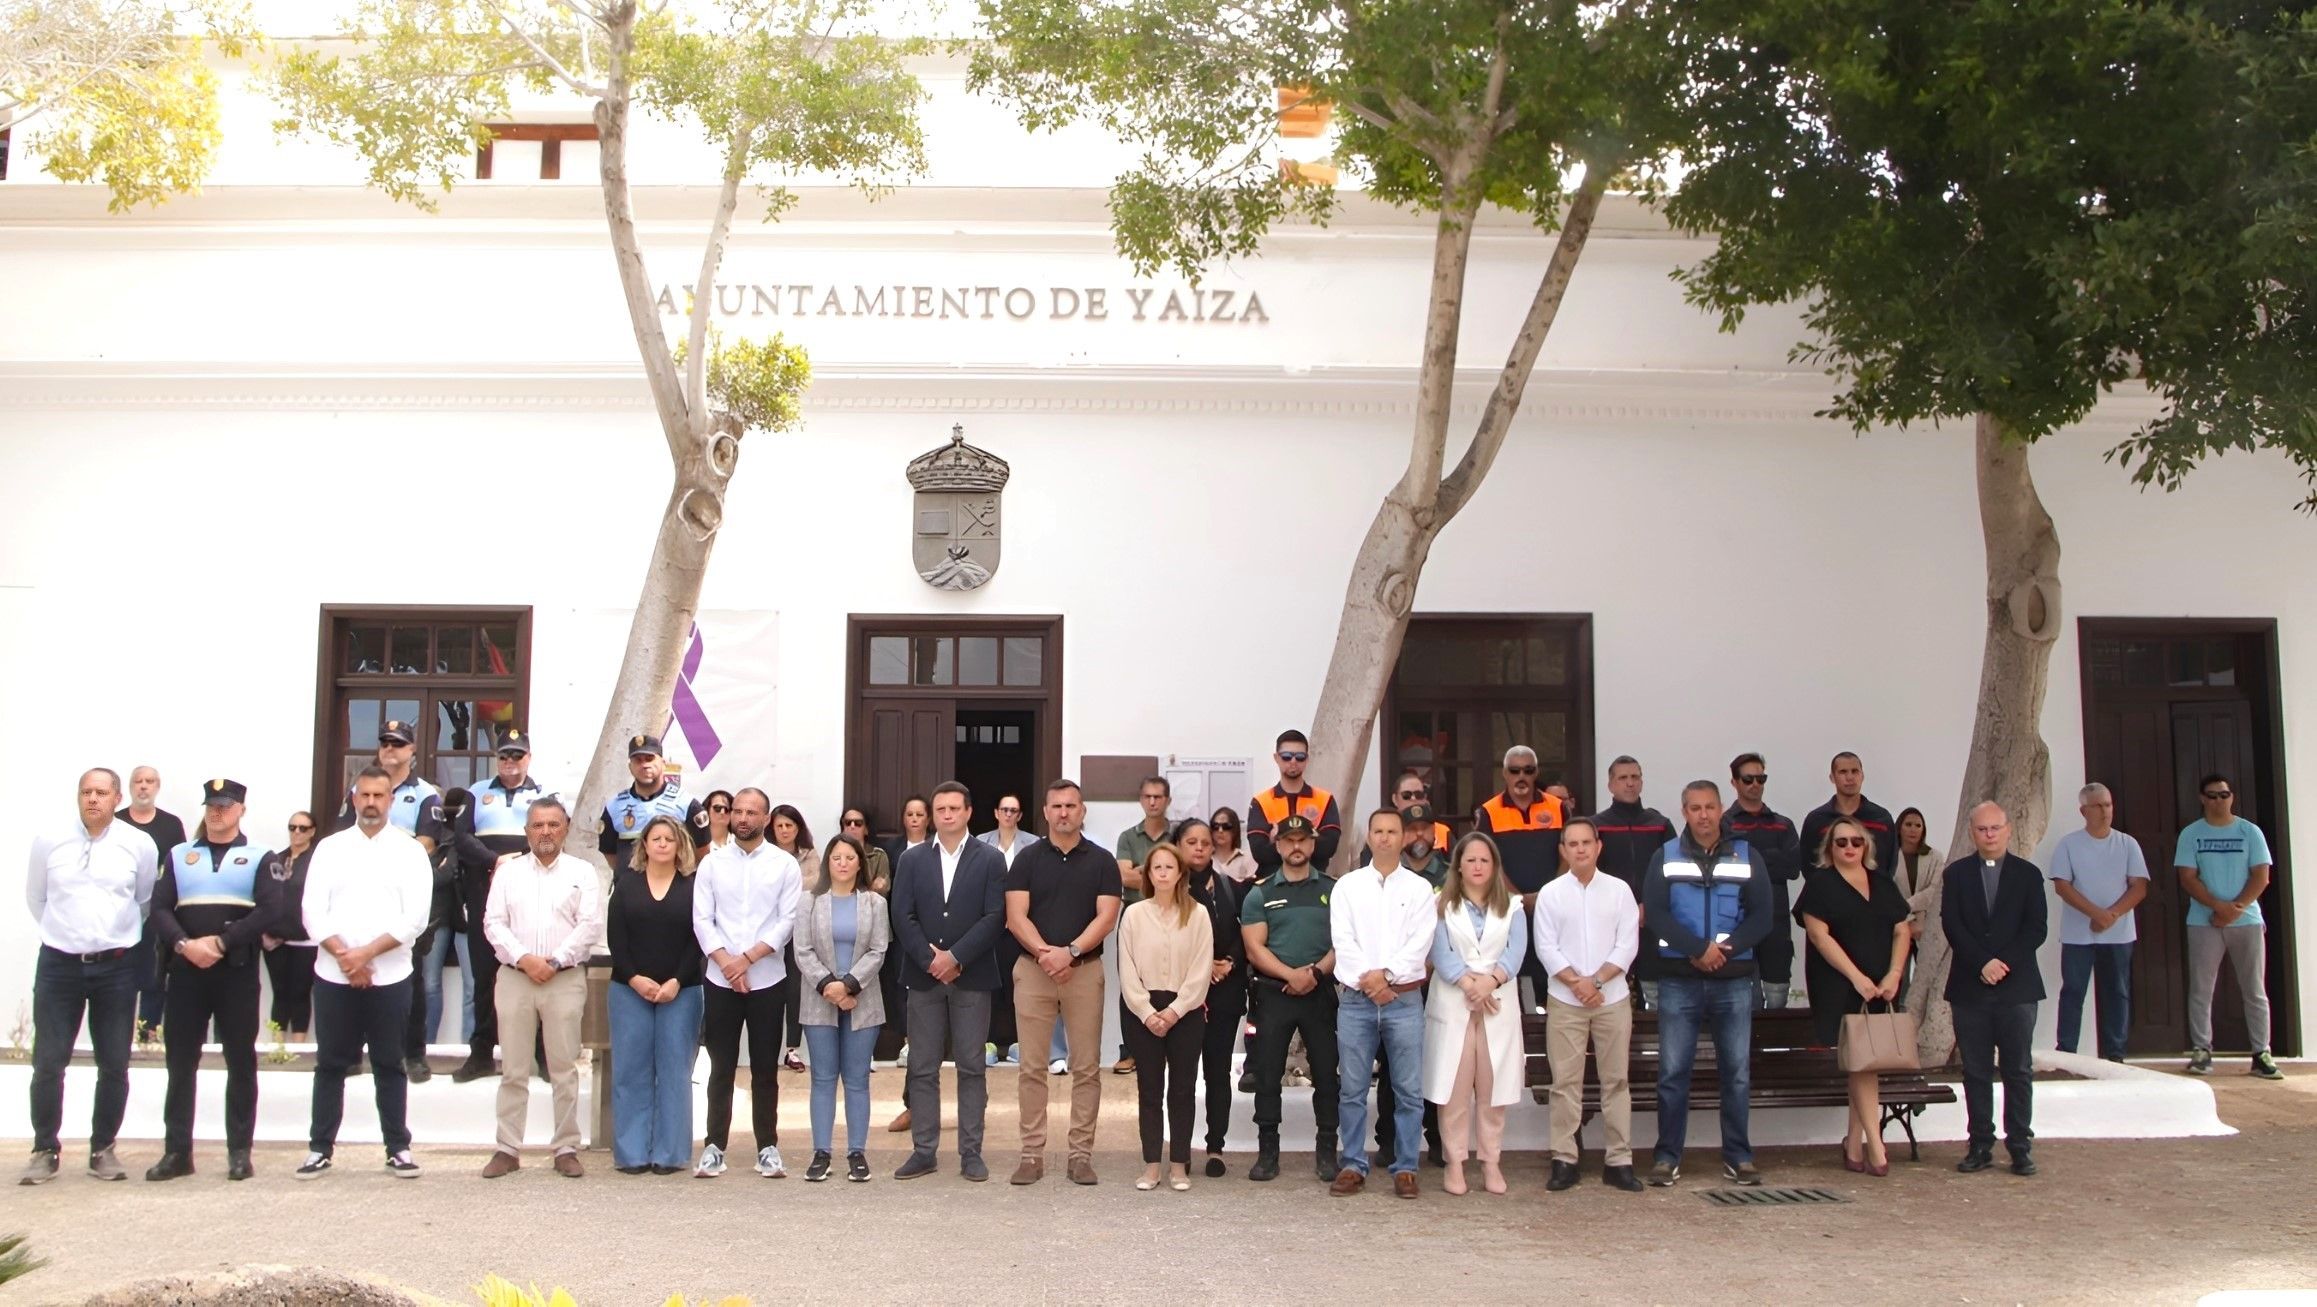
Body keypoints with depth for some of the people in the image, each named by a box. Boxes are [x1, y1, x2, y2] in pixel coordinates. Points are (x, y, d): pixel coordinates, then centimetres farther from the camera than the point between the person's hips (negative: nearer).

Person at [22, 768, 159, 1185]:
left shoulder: (140, 845, -2)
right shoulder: (49, 842, 0)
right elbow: (35, 897, 13)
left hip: (116, 966, 0)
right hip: (59, 964, 0)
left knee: (114, 1065, 4)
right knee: (48, 1062, -1)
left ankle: (103, 1148, 17)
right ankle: (45, 1150, 11)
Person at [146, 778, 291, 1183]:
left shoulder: (262, 858, 3)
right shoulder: (177, 856, 11)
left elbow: (272, 909, -10)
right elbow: (160, 908, 1)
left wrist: (221, 942, -15)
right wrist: (184, 944, -16)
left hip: (238, 971, -2)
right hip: (186, 969, 3)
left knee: (241, 1063, 3)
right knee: (180, 1063, 5)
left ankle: (239, 1152, 9)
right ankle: (176, 1151, 12)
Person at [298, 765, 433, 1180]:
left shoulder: (410, 851, 2)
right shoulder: (330, 848, 8)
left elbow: (416, 917, -6)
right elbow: (313, 912, 0)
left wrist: (367, 953, -13)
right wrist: (344, 955, -12)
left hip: (390, 976, -1)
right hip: (333, 975, 2)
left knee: (389, 1065, 5)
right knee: (330, 1064, 7)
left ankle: (398, 1149, 11)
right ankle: (320, 1149, 15)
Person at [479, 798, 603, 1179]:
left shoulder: (582, 872, 6)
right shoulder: (508, 872, 11)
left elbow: (590, 925, -2)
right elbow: (494, 923, 3)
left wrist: (554, 962, -11)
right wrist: (523, 959, -10)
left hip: (565, 979, -1)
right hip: (514, 977, 2)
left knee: (564, 1069, 1)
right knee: (514, 1070, 4)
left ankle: (566, 1149, 6)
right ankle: (507, 1149, 9)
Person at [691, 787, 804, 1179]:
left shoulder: (785, 865, 2)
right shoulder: (711, 863, 6)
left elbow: (788, 921, -4)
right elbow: (701, 919, 0)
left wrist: (748, 957, -13)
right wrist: (726, 961, -12)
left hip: (767, 980, -1)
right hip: (720, 980, 1)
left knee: (765, 1068, 5)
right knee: (721, 1068, 4)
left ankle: (767, 1148, 11)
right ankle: (714, 1147, 10)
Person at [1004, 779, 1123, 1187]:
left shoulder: (1102, 861, 5)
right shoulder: (1027, 858, 6)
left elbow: (1107, 918, -4)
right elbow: (1016, 916, -3)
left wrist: (1069, 952, -16)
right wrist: (1045, 952, -18)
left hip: (1085, 969, 0)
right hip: (1032, 969, 0)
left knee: (1086, 1067, 2)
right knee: (1032, 1066, 2)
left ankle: (1081, 1153, 8)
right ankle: (1032, 1154, 7)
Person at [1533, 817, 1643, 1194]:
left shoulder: (1619, 890, 3)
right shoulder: (1550, 894, 3)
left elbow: (1628, 944, -2)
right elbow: (1546, 947, -2)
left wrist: (1597, 981, -11)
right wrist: (1576, 983, -12)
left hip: (1613, 999, 1)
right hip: (1564, 1001, 0)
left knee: (1615, 1079, 4)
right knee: (1566, 1081, 1)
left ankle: (1618, 1160, 9)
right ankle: (1564, 1159, 6)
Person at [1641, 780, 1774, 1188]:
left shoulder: (1747, 857, 7)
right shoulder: (1664, 857, 4)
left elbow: (1760, 918, 0)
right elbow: (1655, 914, -6)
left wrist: (1724, 949, -14)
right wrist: (1699, 948, -17)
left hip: (1735, 979, 1)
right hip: (1678, 979, -1)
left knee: (1736, 1071, 5)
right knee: (1673, 1071, 0)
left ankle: (1738, 1157, 13)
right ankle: (1668, 1157, 6)